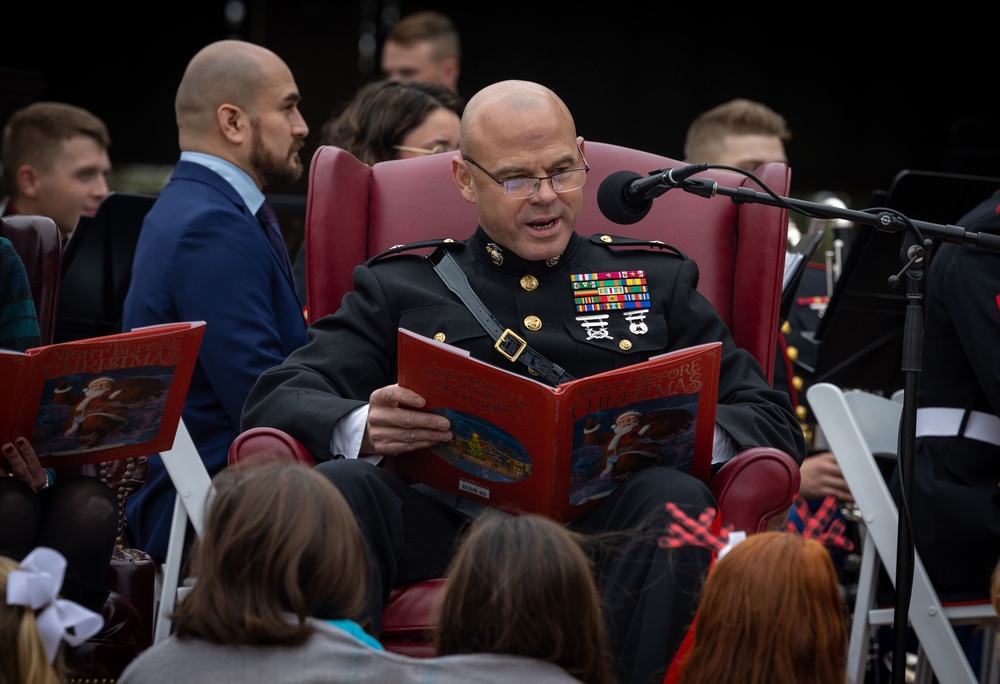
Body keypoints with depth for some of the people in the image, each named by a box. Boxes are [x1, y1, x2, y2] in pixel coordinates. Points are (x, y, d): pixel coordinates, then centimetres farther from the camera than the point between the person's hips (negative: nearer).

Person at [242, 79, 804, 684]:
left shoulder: (657, 282, 23)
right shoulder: (401, 286, 22)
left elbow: (774, 422, 16)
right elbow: (276, 400, 10)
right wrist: (363, 428, -15)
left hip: (598, 520, 0)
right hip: (444, 515, 0)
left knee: (674, 497, -33)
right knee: (338, 487, -31)